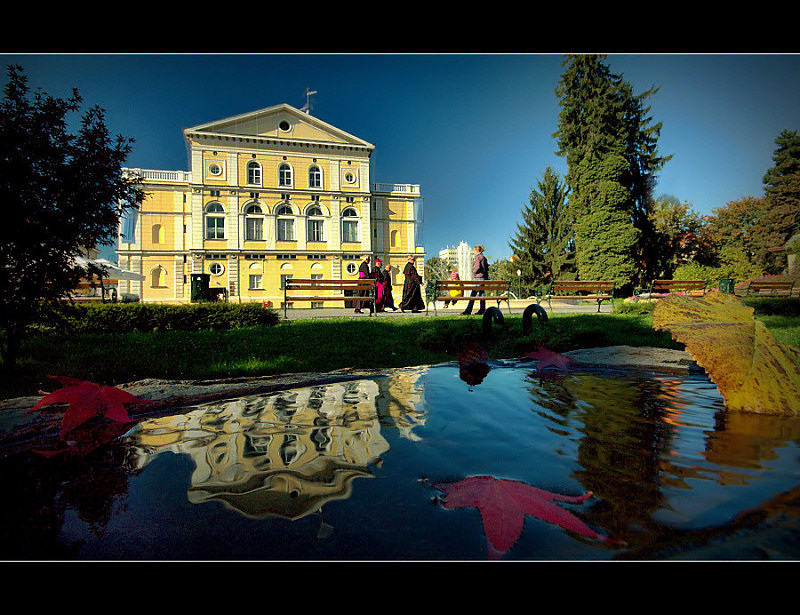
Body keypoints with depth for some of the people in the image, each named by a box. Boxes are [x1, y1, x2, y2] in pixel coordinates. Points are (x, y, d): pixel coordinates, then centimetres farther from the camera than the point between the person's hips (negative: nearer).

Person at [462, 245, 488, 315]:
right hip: (484, 277, 9)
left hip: (478, 277, -9)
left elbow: (478, 267, -20)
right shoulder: (483, 257, 18)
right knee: (481, 294, 8)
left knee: (473, 294, -9)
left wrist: (474, 273, -6)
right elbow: (486, 268, 19)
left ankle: (468, 310, -9)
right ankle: (482, 310, 8)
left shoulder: (478, 257, -9)